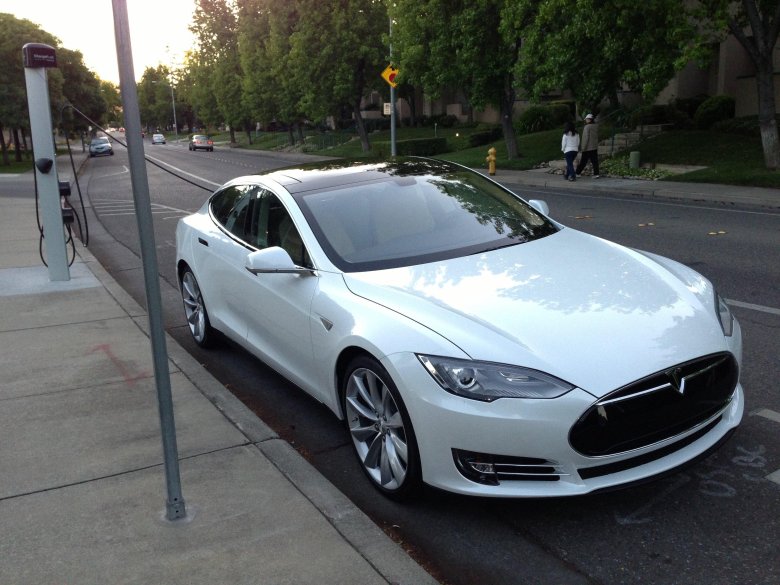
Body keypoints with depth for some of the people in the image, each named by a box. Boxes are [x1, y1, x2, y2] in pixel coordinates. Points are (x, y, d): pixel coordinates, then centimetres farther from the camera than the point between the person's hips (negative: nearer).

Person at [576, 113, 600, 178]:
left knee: (583, 161, 2)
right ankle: (596, 174, 0)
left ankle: (578, 173, 10)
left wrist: (584, 147, -12)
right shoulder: (596, 126, 6)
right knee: (595, 161, 4)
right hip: (595, 147, 6)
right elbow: (597, 137, 12)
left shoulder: (587, 127, -13)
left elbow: (586, 138, -16)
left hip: (588, 148, -6)